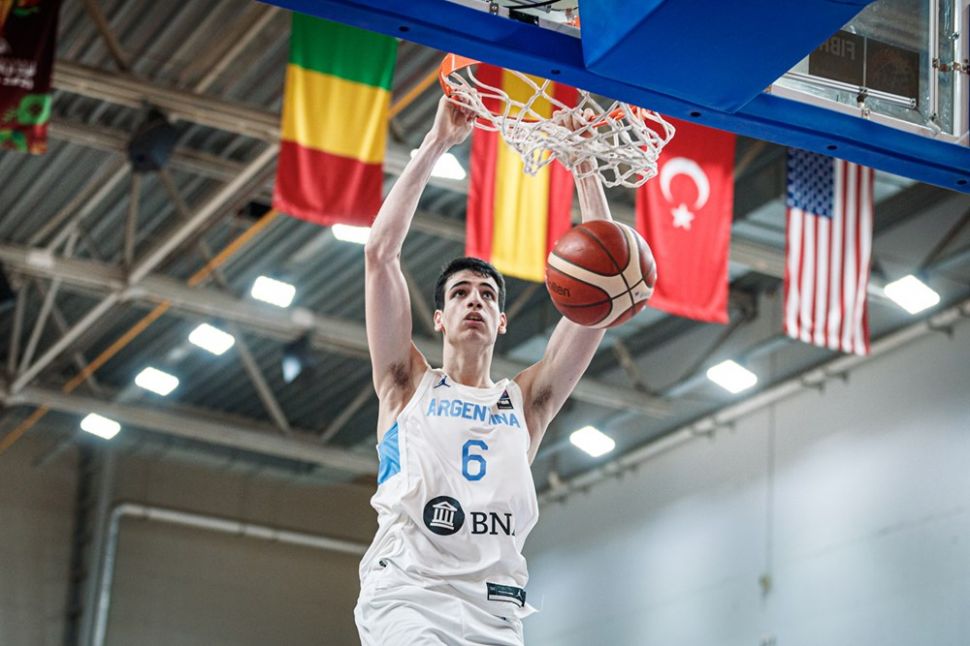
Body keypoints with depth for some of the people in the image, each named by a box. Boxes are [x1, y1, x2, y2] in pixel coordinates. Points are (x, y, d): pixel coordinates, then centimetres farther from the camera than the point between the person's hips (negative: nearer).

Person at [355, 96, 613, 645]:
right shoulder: (409, 386, 18)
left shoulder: (526, 403, 22)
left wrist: (584, 164, 13)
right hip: (408, 590, -3)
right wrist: (438, 143, 7)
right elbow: (380, 251, 9)